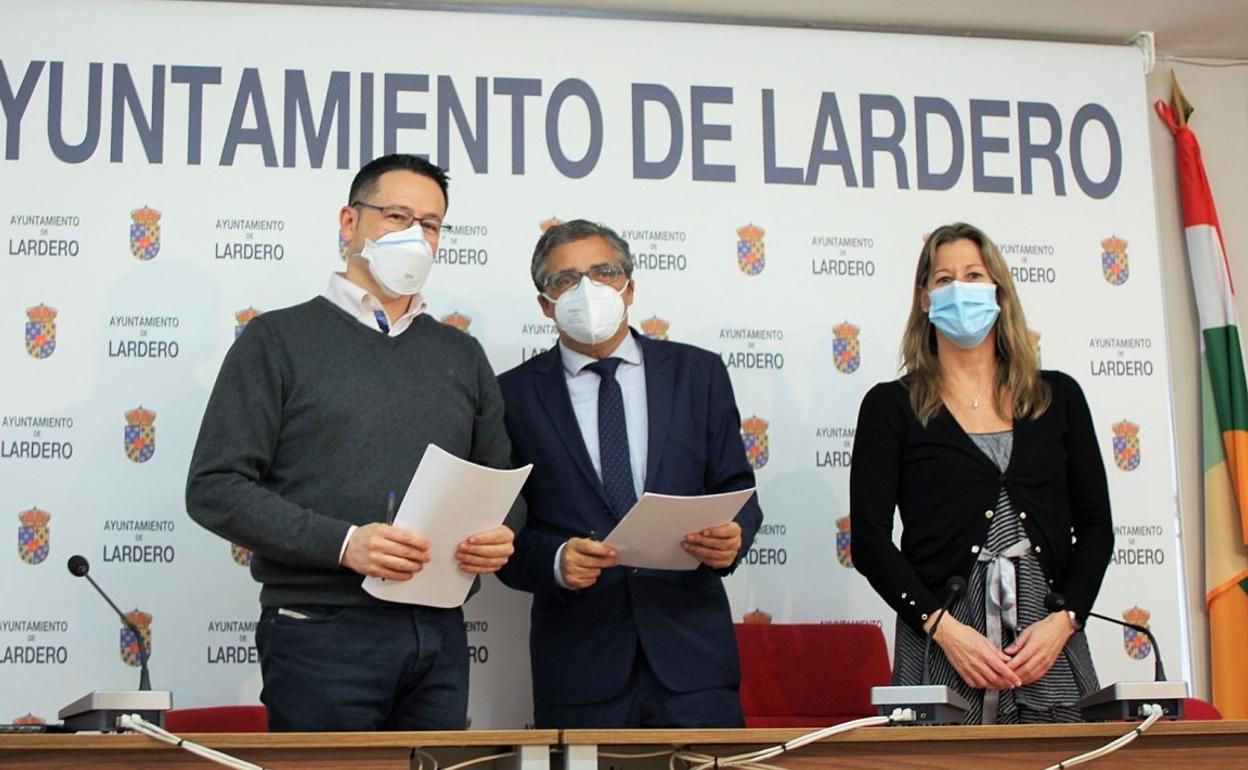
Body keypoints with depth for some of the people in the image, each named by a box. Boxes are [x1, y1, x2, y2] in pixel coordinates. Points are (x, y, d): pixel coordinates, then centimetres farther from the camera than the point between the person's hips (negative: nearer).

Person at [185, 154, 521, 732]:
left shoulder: (462, 355, 16)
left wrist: (500, 536, -5)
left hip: (439, 636, 4)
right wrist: (341, 543, -17)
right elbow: (215, 488, -6)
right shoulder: (278, 339, 2)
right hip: (322, 634, -4)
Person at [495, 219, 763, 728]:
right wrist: (555, 560, -16)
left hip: (690, 650, 1)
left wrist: (732, 536, -11)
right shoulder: (516, 394, 5)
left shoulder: (698, 374, 9)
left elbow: (737, 491, 10)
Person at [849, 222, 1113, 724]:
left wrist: (1063, 621, -5)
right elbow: (869, 538, -1)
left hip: (1051, 644, 2)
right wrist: (944, 629, -12)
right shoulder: (891, 406, 5)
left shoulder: (1058, 396, 13)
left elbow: (1096, 526, 11)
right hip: (941, 646, -2)